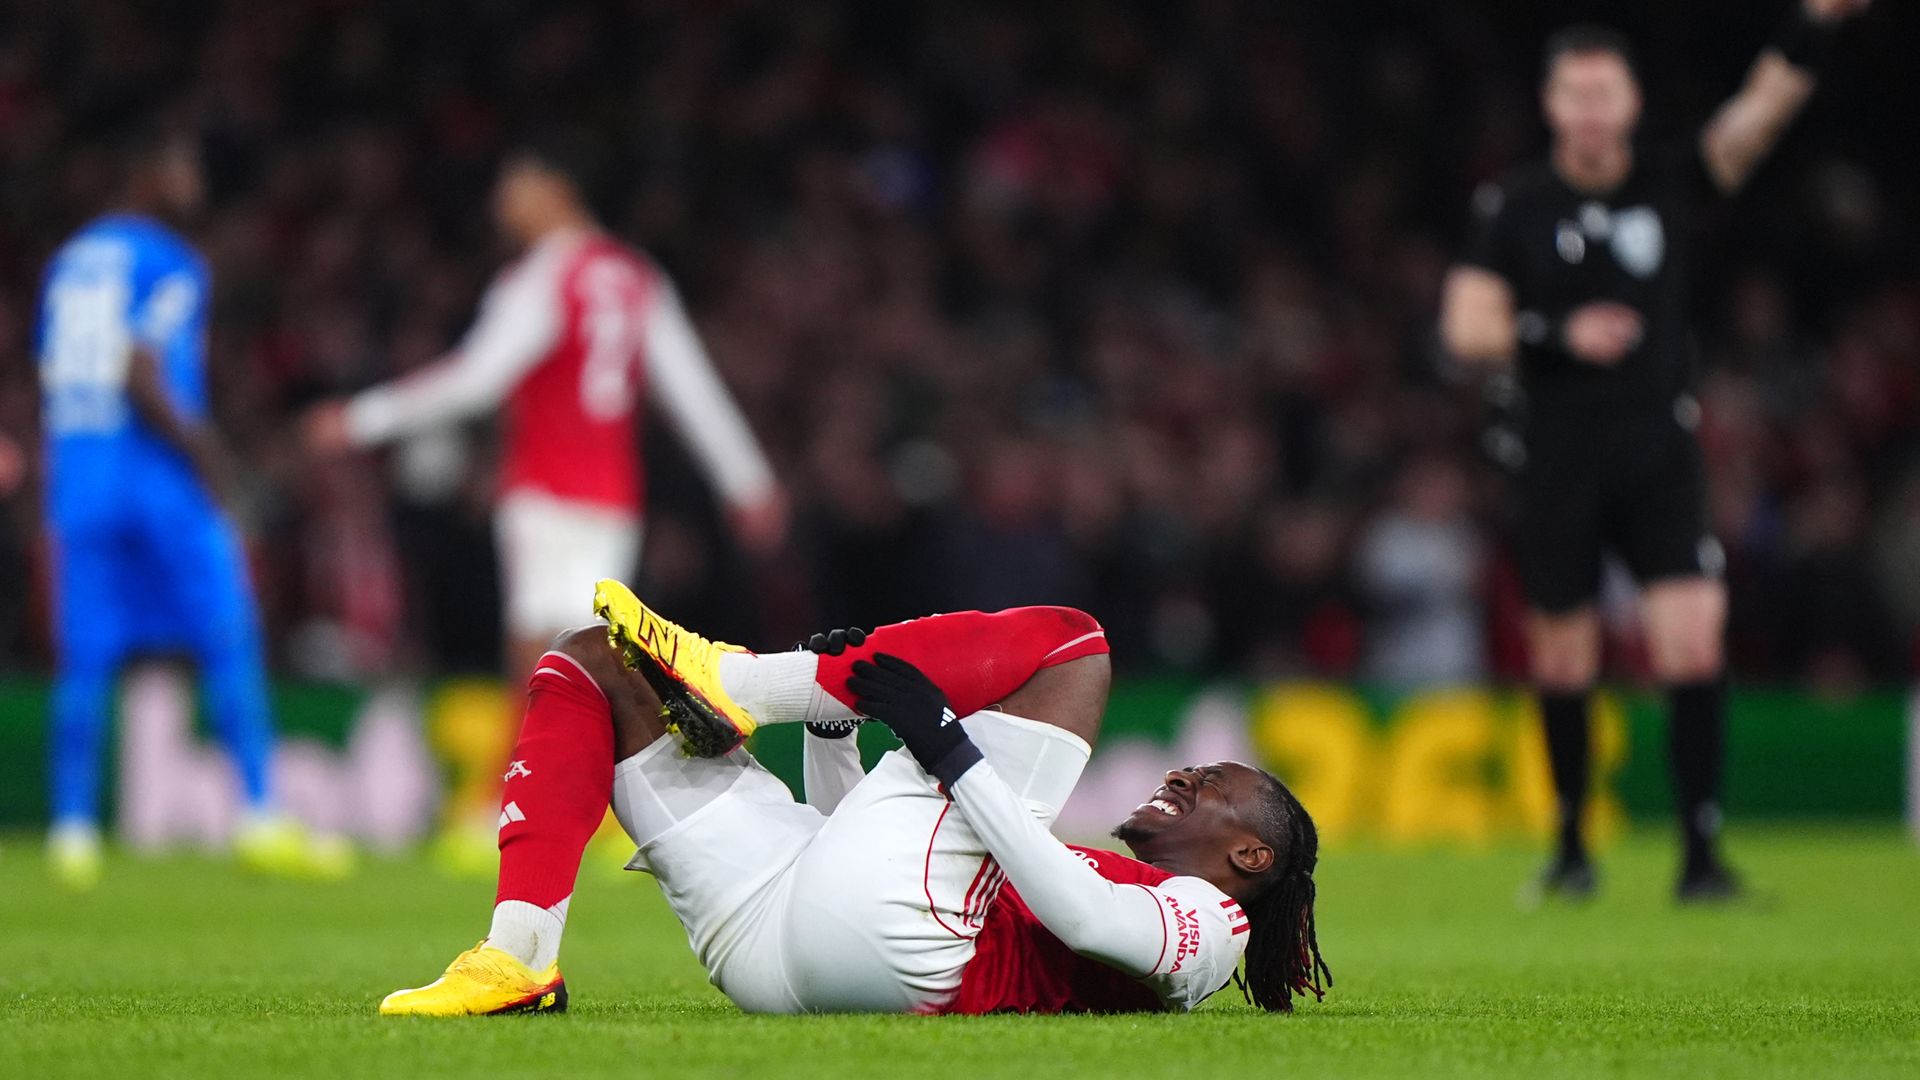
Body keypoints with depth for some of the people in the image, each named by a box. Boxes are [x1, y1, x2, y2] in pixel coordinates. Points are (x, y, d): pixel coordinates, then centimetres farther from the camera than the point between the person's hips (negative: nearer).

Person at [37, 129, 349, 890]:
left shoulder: (67, 264, 14)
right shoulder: (168, 266, -7)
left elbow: (49, 390, 14)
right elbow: (141, 377, -18)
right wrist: (197, 447, -9)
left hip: (77, 482, 6)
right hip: (159, 480, -6)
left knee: (84, 659, 6)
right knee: (230, 646, 1)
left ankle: (73, 828, 0)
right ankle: (261, 818, -1)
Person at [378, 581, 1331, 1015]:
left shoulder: (1207, 921, 13)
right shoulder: (1088, 873, 37)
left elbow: (1085, 919, -12)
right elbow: (850, 837, 37)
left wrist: (951, 750, -13)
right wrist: (833, 729, 22)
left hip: (887, 944, -8)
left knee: (1067, 643, -1)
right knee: (590, 660, 11)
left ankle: (733, 686, -8)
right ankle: (519, 956, -12)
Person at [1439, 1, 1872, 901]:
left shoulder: (1671, 182, 1)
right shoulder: (1515, 205, 0)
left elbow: (1759, 115, -12)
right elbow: (1466, 326, -3)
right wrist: (1559, 334, -19)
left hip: (1660, 458, 0)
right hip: (1558, 464, 0)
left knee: (1693, 648, -14)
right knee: (1562, 662, 8)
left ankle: (1701, 852, -11)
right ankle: (1571, 845, 26)